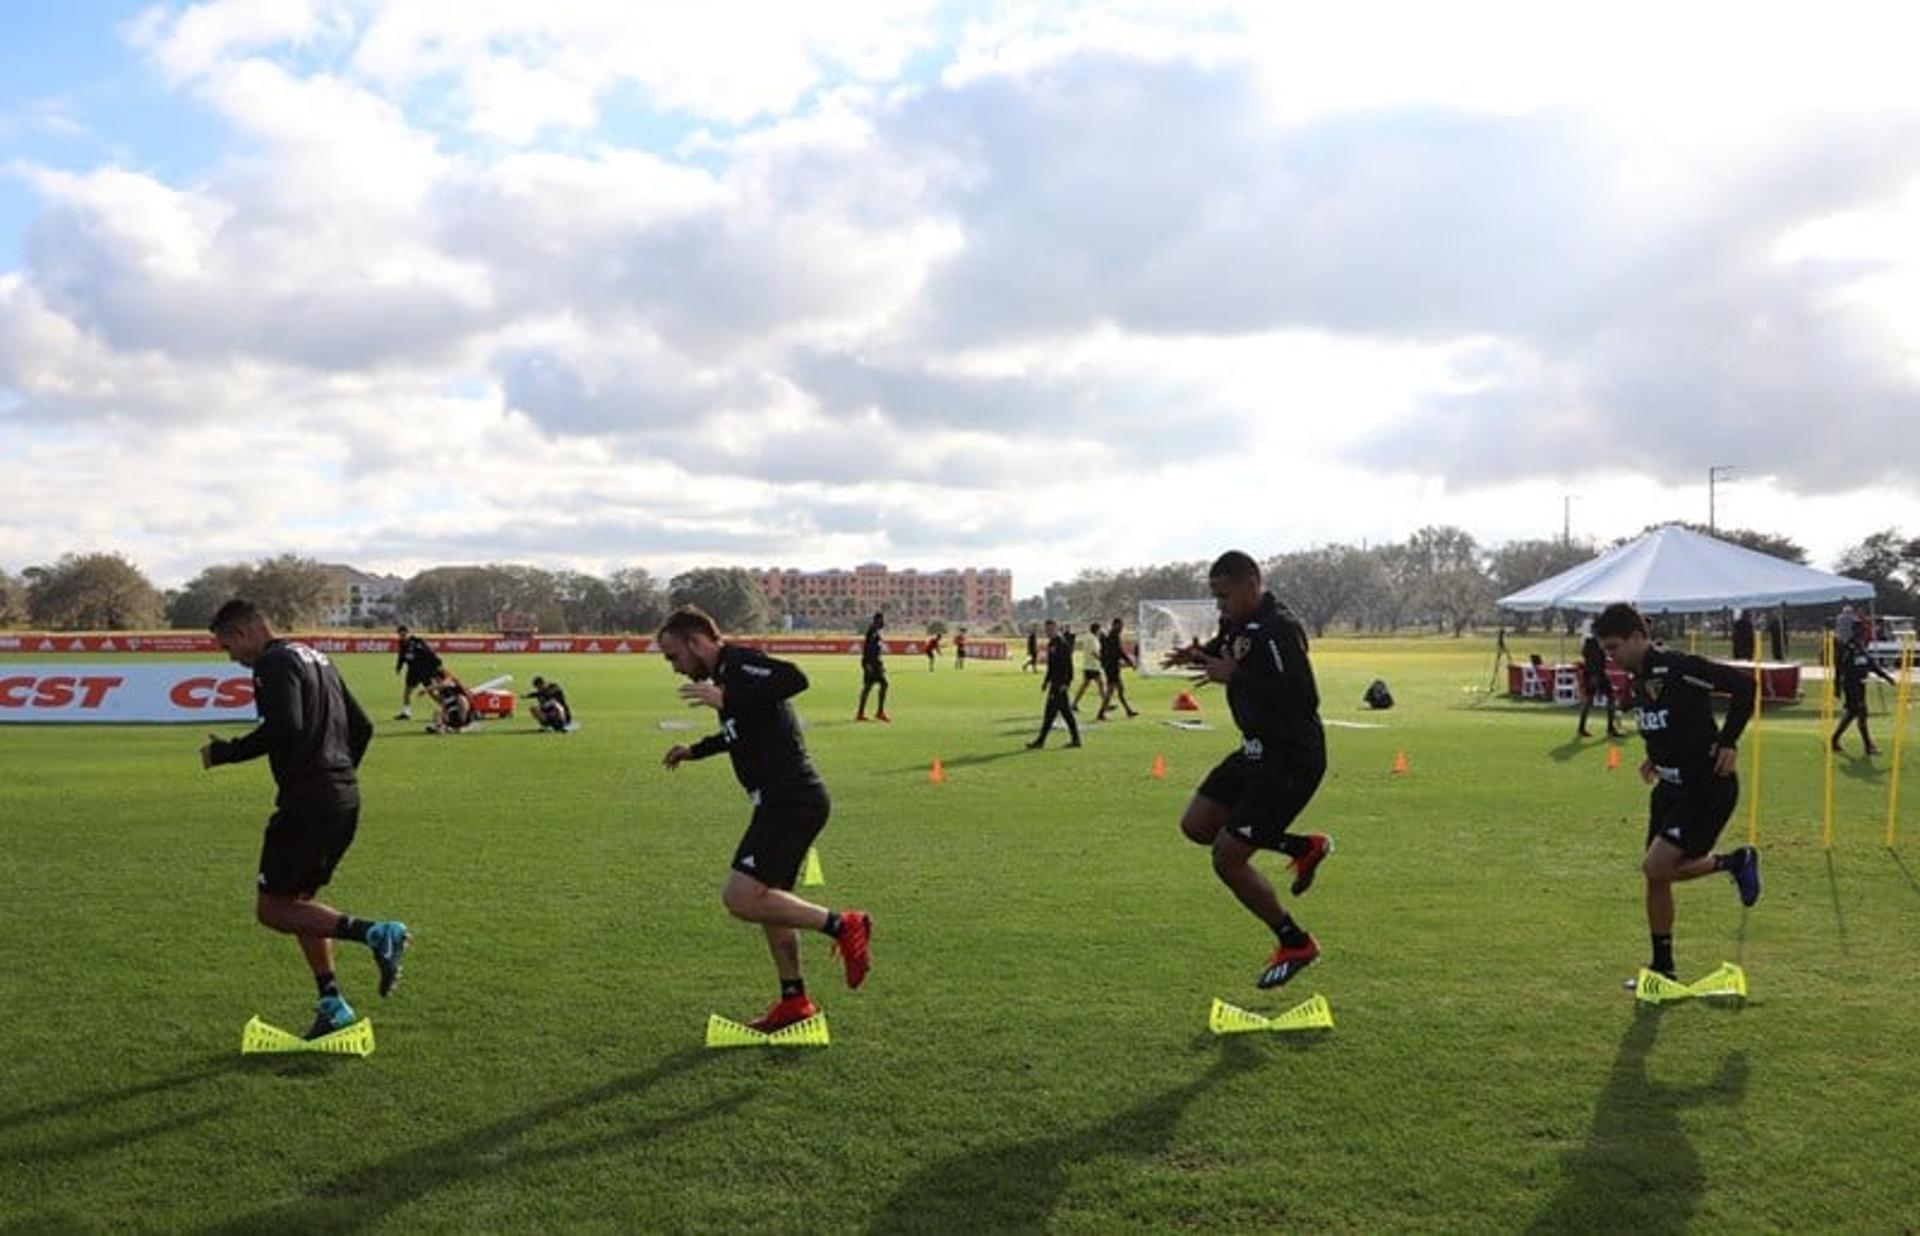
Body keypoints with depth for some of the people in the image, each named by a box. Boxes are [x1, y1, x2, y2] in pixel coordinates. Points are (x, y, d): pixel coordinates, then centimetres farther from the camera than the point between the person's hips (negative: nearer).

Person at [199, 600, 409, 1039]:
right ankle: (332, 1004, 16)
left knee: (271, 909, 0)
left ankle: (375, 933, -16)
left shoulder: (275, 663, -9)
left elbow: (284, 727, -24)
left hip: (307, 802, -9)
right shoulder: (316, 658, 20)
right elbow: (362, 727, 21)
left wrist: (227, 752, -12)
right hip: (346, 798, 10)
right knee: (299, 899, 20)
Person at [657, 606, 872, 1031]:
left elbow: (795, 679, -31)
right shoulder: (729, 672, 19)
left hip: (791, 801, -11)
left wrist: (726, 698, -28)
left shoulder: (739, 663, -12)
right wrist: (695, 750, 32)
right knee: (768, 899, 17)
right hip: (787, 801, 11)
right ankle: (794, 999, 26)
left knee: (740, 898, -14)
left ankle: (842, 925, -5)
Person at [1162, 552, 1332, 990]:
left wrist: (1233, 675, -29)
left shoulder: (1278, 629, -23)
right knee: (1196, 826, 13)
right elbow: (1227, 647, 28)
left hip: (1291, 759, -10)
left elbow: (1303, 698, -31)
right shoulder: (1241, 624, 5)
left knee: (1228, 857, -8)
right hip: (1258, 751, 10)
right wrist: (1201, 654, 5)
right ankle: (1304, 847, 22)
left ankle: (1295, 944, 12)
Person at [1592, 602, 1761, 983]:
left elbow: (1743, 685, -20)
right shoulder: (1638, 679, 8)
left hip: (1708, 790, -9)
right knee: (1657, 876, 8)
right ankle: (1663, 967, 19)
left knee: (1655, 868, -15)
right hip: (1671, 788, 9)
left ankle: (1735, 861, 9)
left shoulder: (1678, 668, -20)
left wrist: (1728, 742, -20)